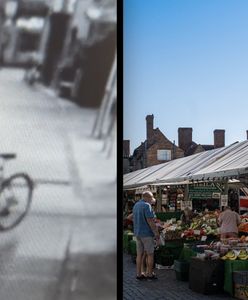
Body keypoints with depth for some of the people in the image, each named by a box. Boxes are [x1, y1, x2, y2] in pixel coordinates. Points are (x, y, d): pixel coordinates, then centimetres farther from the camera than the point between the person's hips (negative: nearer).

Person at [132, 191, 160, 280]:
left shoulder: (136, 205, 11)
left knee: (140, 254, 9)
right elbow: (150, 221, -19)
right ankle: (150, 274, 8)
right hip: (147, 233, -8)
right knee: (150, 254, 3)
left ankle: (138, 274, 10)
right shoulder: (147, 206, -16)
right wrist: (157, 235, -14)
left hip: (138, 233, 8)